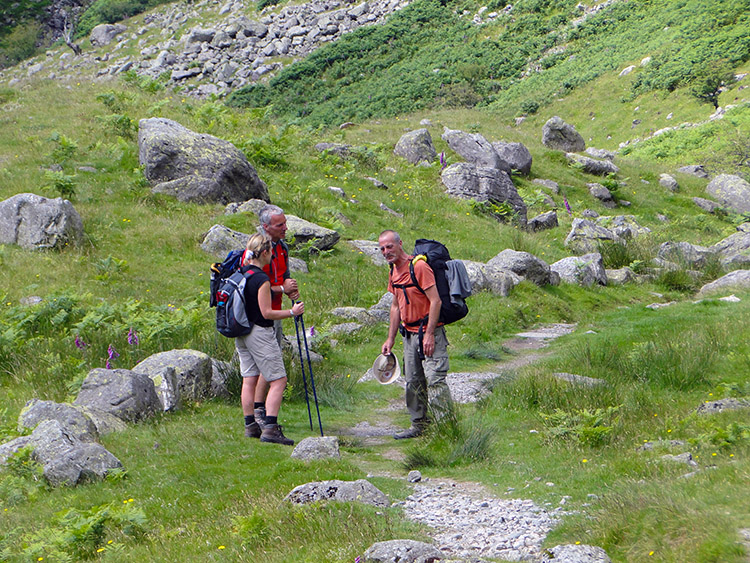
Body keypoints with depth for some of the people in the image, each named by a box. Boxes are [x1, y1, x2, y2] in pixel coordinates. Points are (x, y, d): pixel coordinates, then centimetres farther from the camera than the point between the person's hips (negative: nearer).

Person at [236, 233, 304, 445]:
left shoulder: (240, 273, 5)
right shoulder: (261, 279, -19)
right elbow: (267, 313, -18)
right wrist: (292, 312, -8)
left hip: (241, 334, 8)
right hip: (260, 333, -8)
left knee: (249, 379, 11)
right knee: (278, 380, -4)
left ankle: (250, 426, 14)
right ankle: (270, 428, -12)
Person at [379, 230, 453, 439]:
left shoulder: (419, 266, -15)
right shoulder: (394, 271, 12)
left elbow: (435, 301, -18)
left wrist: (429, 334, -22)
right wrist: (391, 338, 17)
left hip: (429, 331, -9)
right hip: (409, 334, 9)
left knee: (434, 379, -14)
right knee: (413, 382, 13)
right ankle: (419, 425, 23)